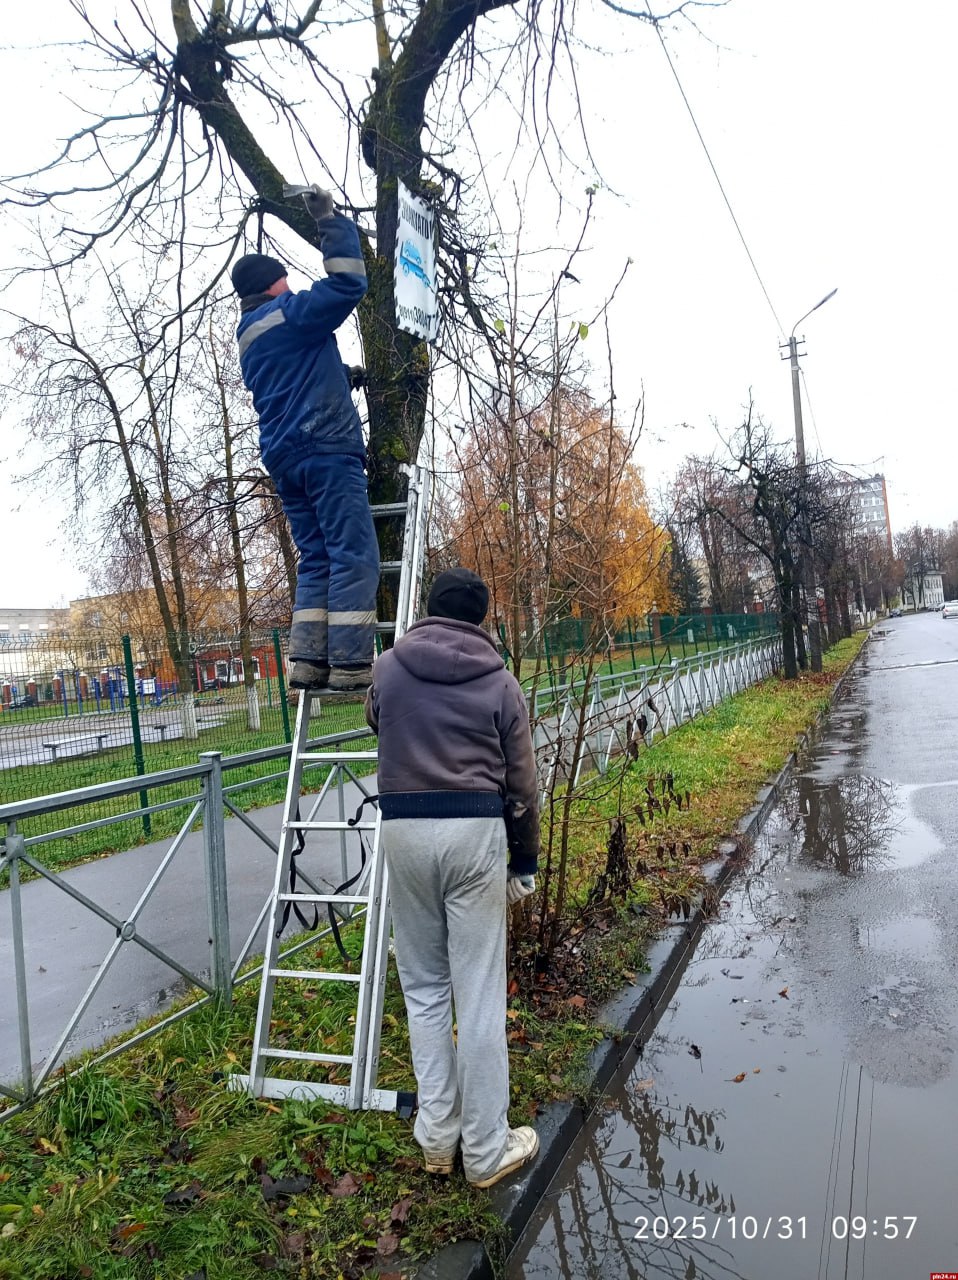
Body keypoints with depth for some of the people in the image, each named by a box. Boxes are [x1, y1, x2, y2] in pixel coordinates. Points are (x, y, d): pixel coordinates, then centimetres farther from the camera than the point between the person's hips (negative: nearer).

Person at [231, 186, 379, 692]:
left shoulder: (249, 339, 26)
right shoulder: (288, 315, 0)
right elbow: (347, 283, -7)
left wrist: (343, 376, 34)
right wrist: (330, 220, 1)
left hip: (283, 457, 9)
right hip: (325, 448, -9)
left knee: (317, 559, 8)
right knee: (355, 556, -12)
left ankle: (307, 661, 0)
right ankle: (350, 664, -19)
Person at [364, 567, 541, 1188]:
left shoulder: (387, 668, 5)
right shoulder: (500, 681, 2)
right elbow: (521, 783, 3)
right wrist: (524, 863, 12)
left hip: (403, 828, 2)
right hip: (475, 830, -2)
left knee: (424, 986, 16)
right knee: (480, 994, 6)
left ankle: (436, 1137, 24)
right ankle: (486, 1150, 18)